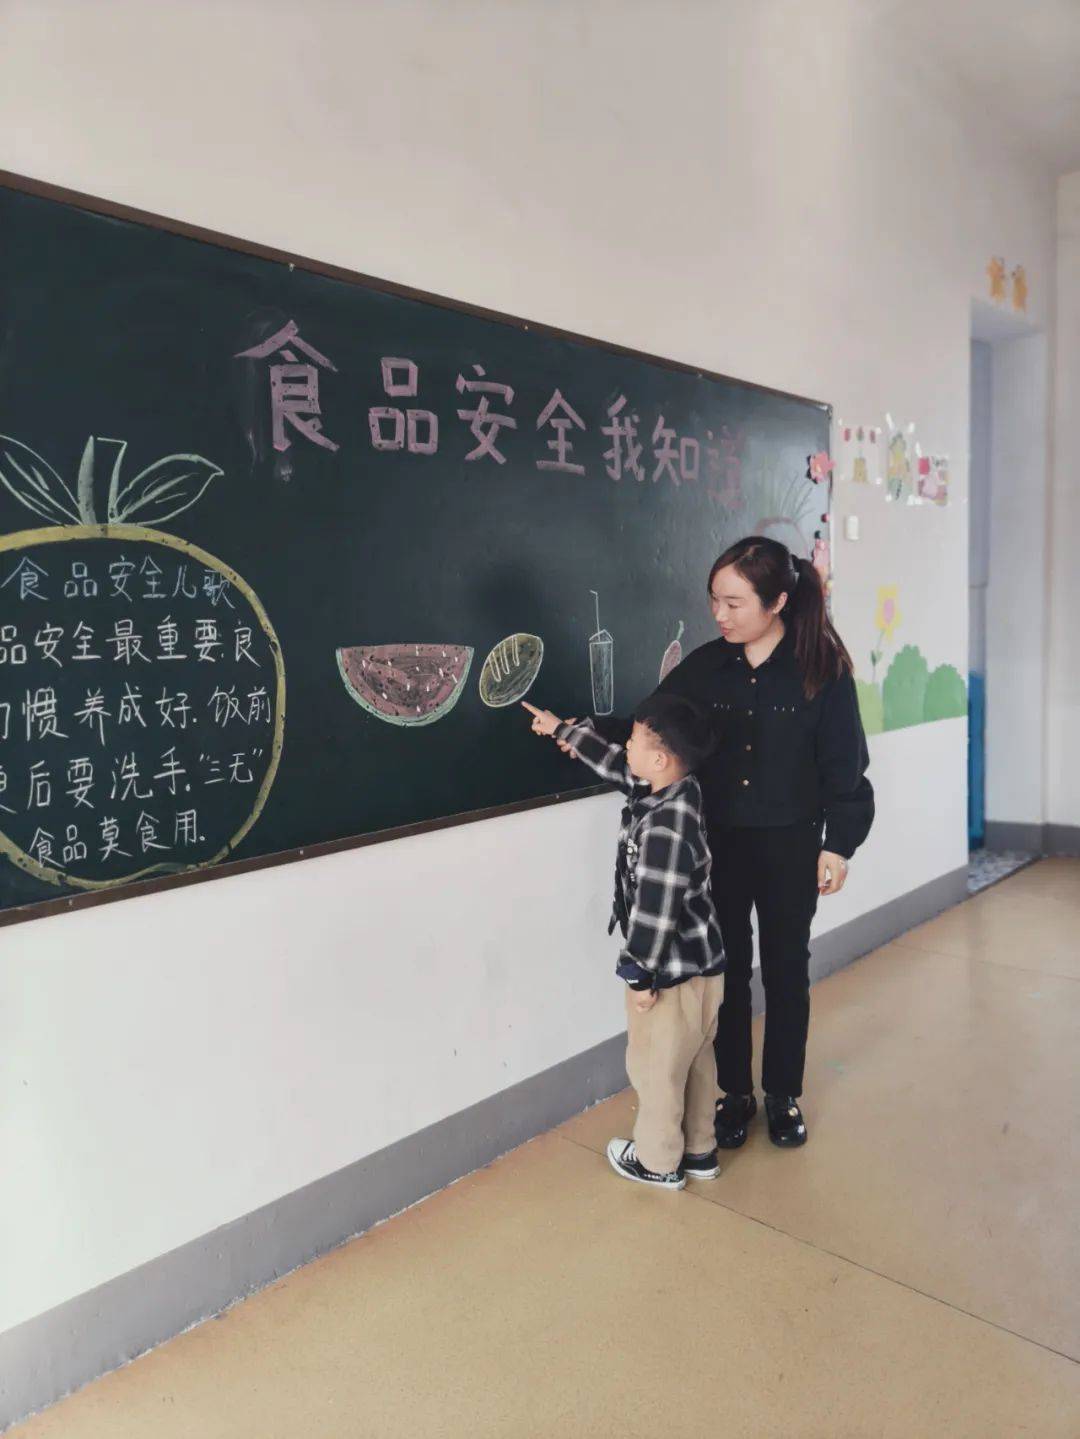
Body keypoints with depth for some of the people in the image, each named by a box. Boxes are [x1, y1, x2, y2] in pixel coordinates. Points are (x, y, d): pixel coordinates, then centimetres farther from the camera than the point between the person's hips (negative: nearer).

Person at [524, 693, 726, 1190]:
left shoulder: (663, 829, -31)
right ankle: (699, 1150, 41)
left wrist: (639, 975, -16)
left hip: (672, 973, -9)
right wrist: (562, 729, 19)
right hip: (699, 964, 9)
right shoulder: (680, 790, -3)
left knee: (655, 1067, 13)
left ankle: (658, 1161, 33)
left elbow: (654, 913, -29)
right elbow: (615, 764, 12)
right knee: (695, 1061, 23)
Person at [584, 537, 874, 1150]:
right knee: (728, 968, 12)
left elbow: (844, 764, -7)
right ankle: (736, 1092, 32)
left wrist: (838, 843, -9)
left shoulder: (823, 669, -10)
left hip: (790, 845, -2)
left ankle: (783, 1094, 34)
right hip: (718, 843, 2)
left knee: (786, 969, 14)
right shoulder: (705, 666, -4)